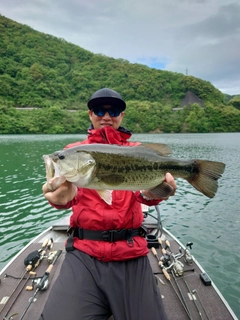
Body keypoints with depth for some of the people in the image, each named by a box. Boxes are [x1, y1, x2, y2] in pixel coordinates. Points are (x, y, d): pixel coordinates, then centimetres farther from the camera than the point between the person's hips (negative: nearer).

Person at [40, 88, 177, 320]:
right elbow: (68, 190, -10)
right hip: (83, 252, 0)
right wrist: (61, 197, -35)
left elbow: (141, 191, -9)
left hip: (131, 253, 1)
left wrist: (152, 193, -34)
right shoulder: (75, 150, 8)